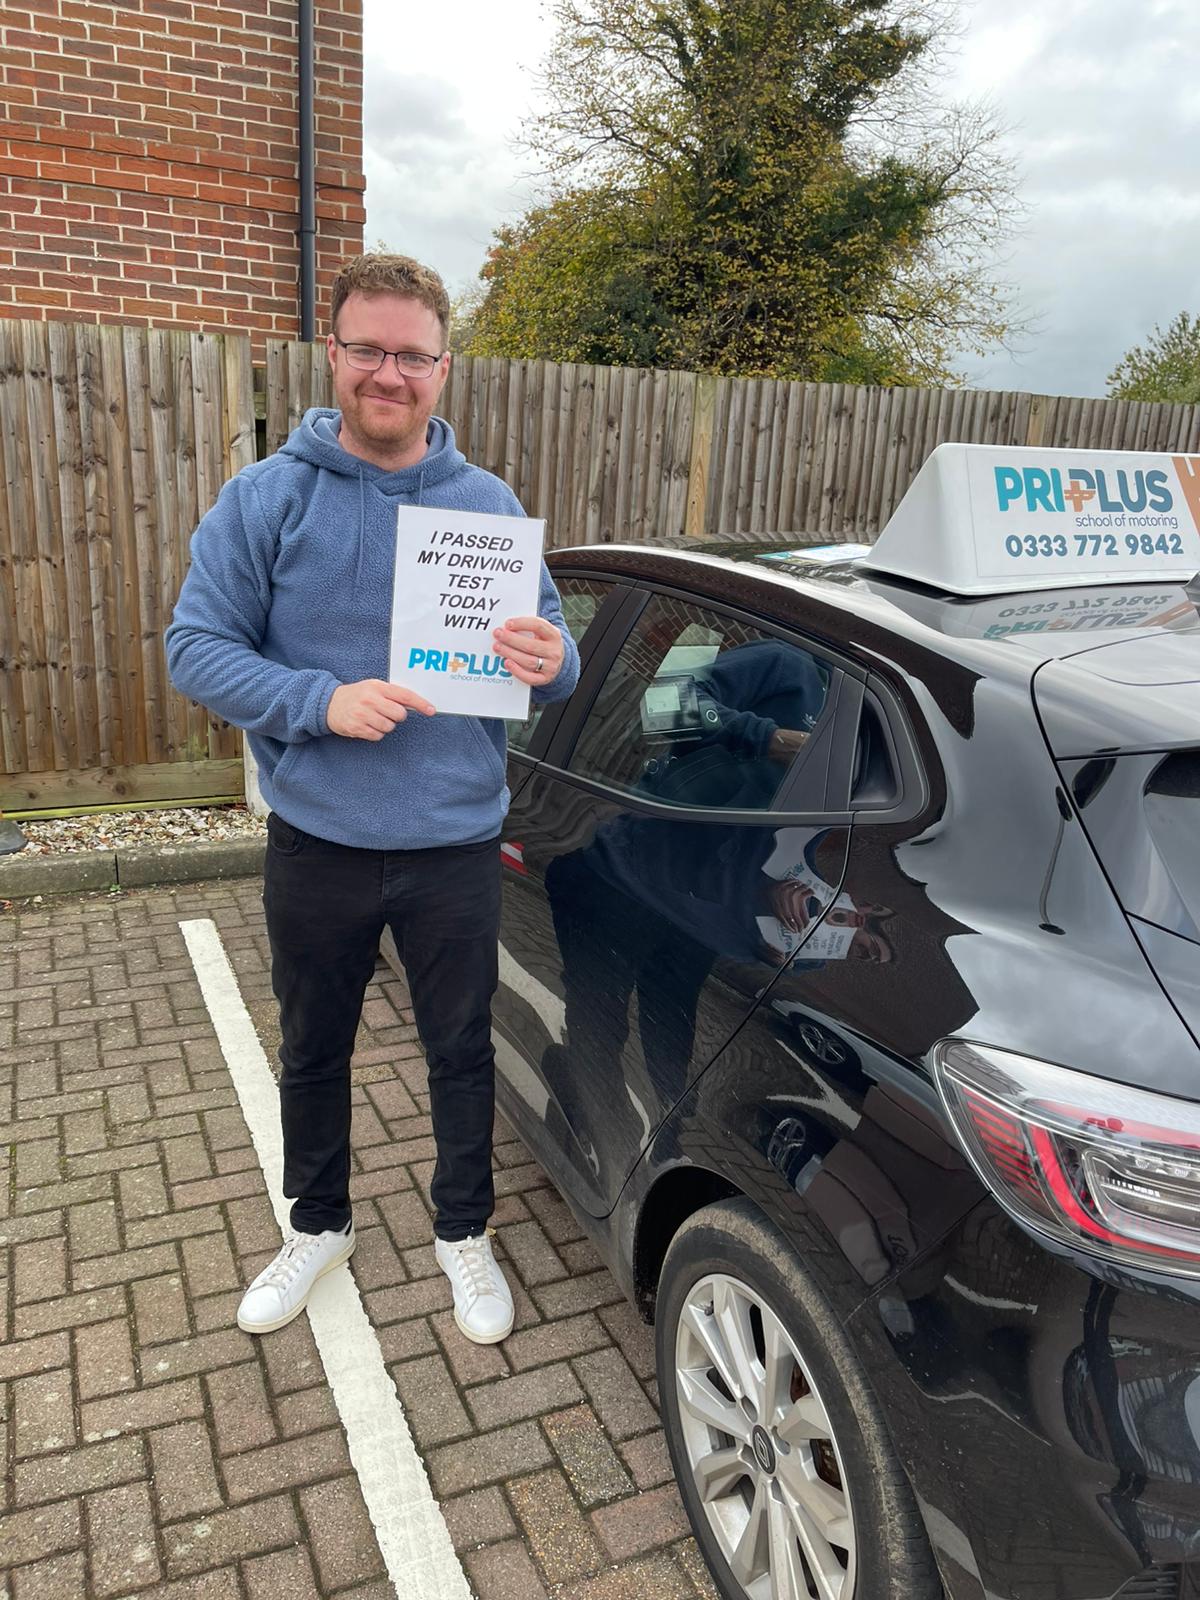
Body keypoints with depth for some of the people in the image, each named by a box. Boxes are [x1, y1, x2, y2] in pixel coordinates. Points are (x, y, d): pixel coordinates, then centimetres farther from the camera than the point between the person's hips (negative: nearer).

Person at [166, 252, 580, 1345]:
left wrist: (551, 661, -20)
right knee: (314, 1051, 19)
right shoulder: (266, 497, -6)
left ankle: (463, 1232, 38)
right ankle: (320, 1225, 44)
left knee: (462, 1050, 14)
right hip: (316, 845, 0)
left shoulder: (490, 504, 0)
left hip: (456, 846, 1)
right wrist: (320, 700, -23)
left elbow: (551, 652, 4)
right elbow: (196, 647, -7)